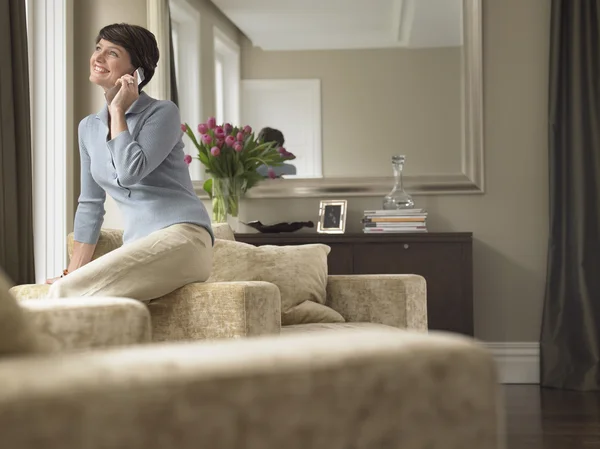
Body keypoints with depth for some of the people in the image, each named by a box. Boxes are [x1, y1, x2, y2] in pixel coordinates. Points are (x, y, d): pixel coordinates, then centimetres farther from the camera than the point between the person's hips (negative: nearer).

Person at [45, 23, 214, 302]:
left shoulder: (162, 113, -3)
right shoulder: (88, 128, 17)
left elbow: (130, 172, -19)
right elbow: (90, 204, 21)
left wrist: (118, 111, -8)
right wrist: (73, 271, 17)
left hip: (181, 239, -6)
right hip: (140, 248, 6)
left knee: (64, 292, -23)